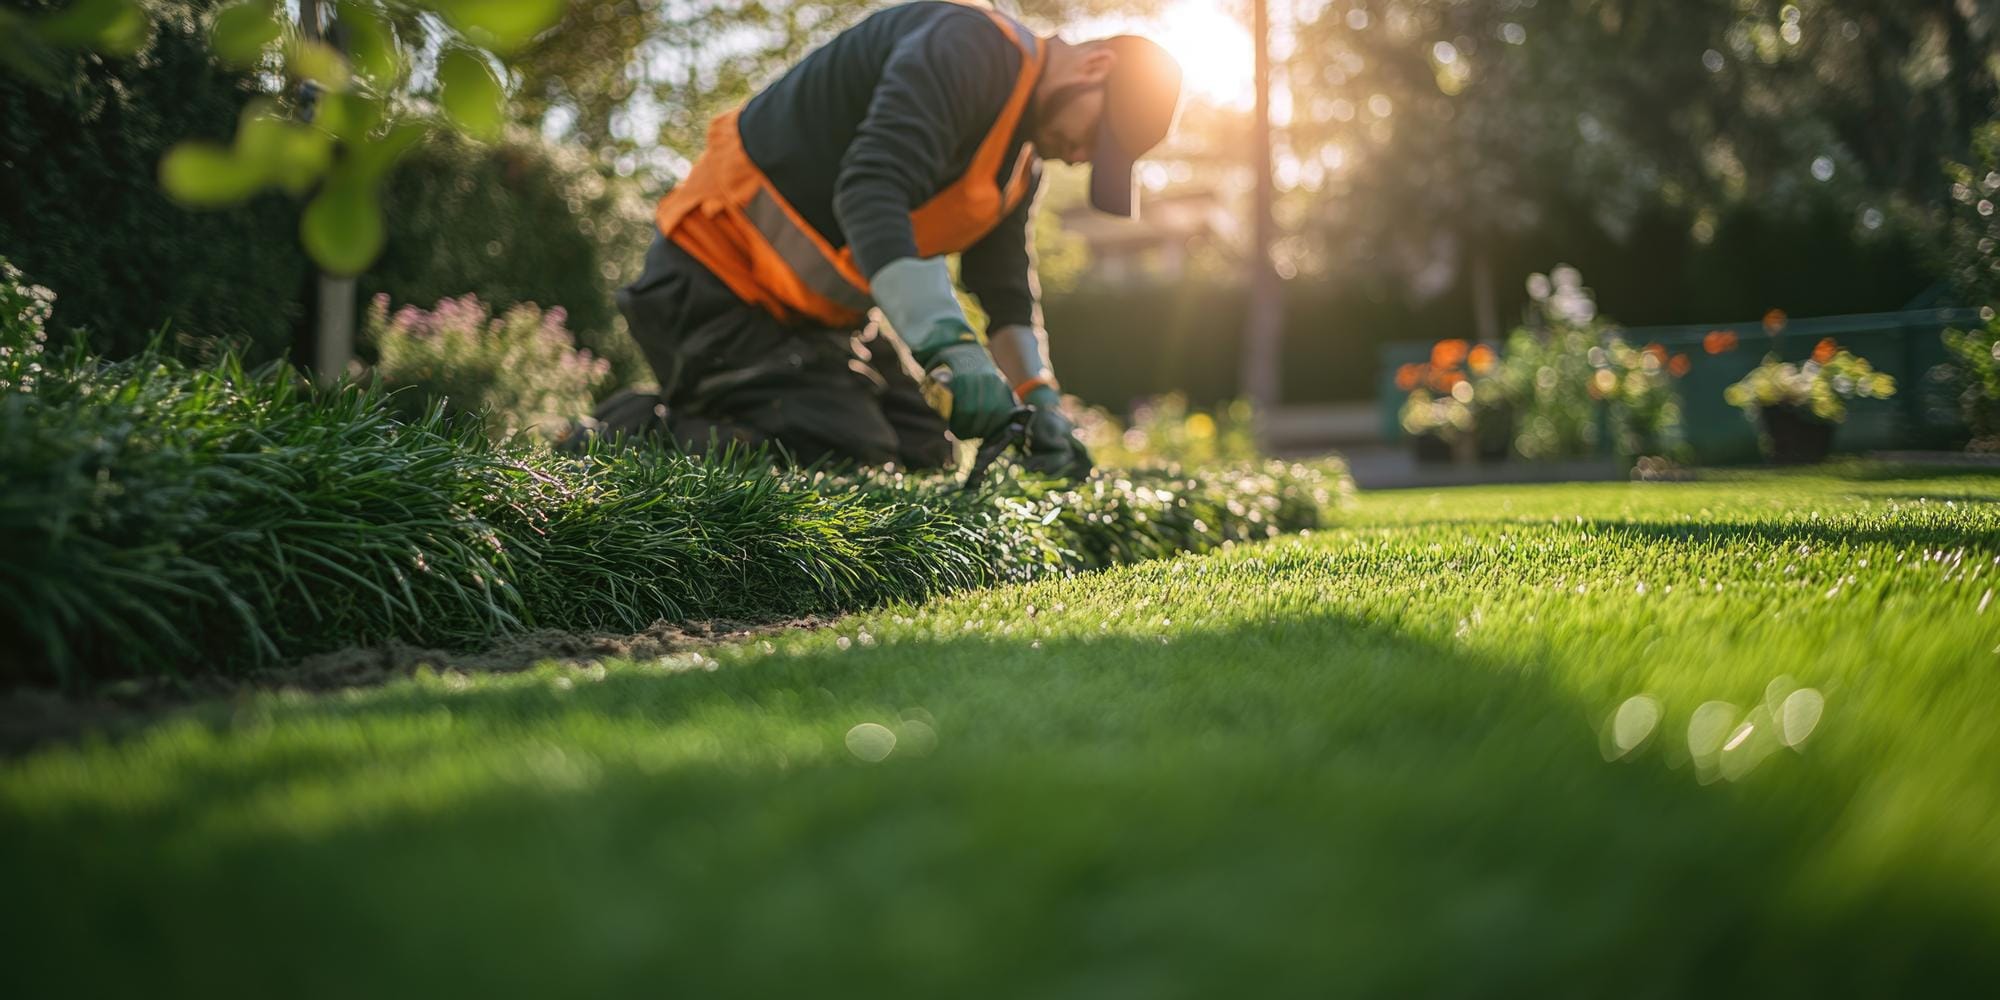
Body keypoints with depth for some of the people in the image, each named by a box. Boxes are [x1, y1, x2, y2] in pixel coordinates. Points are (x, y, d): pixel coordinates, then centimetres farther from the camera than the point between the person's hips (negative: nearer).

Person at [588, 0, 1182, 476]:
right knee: (844, 461, -20)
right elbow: (871, 191, -35)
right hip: (714, 286, -10)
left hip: (816, 309, 10)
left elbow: (1009, 293, 16)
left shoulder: (1021, 158, 11)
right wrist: (951, 346, -42)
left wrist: (1044, 408, 1)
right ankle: (632, 434, -5)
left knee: (921, 456, 9)